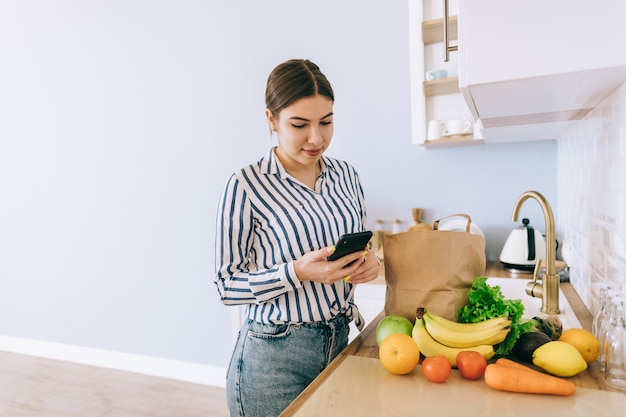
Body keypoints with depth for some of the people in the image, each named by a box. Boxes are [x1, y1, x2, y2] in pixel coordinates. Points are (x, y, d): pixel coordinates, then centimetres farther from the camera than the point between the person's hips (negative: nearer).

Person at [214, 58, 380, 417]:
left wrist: (369, 262, -10)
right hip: (274, 357, -5)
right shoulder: (245, 186, -15)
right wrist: (298, 272, -26)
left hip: (340, 341, 6)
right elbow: (228, 284, -12)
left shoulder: (346, 175, 1)